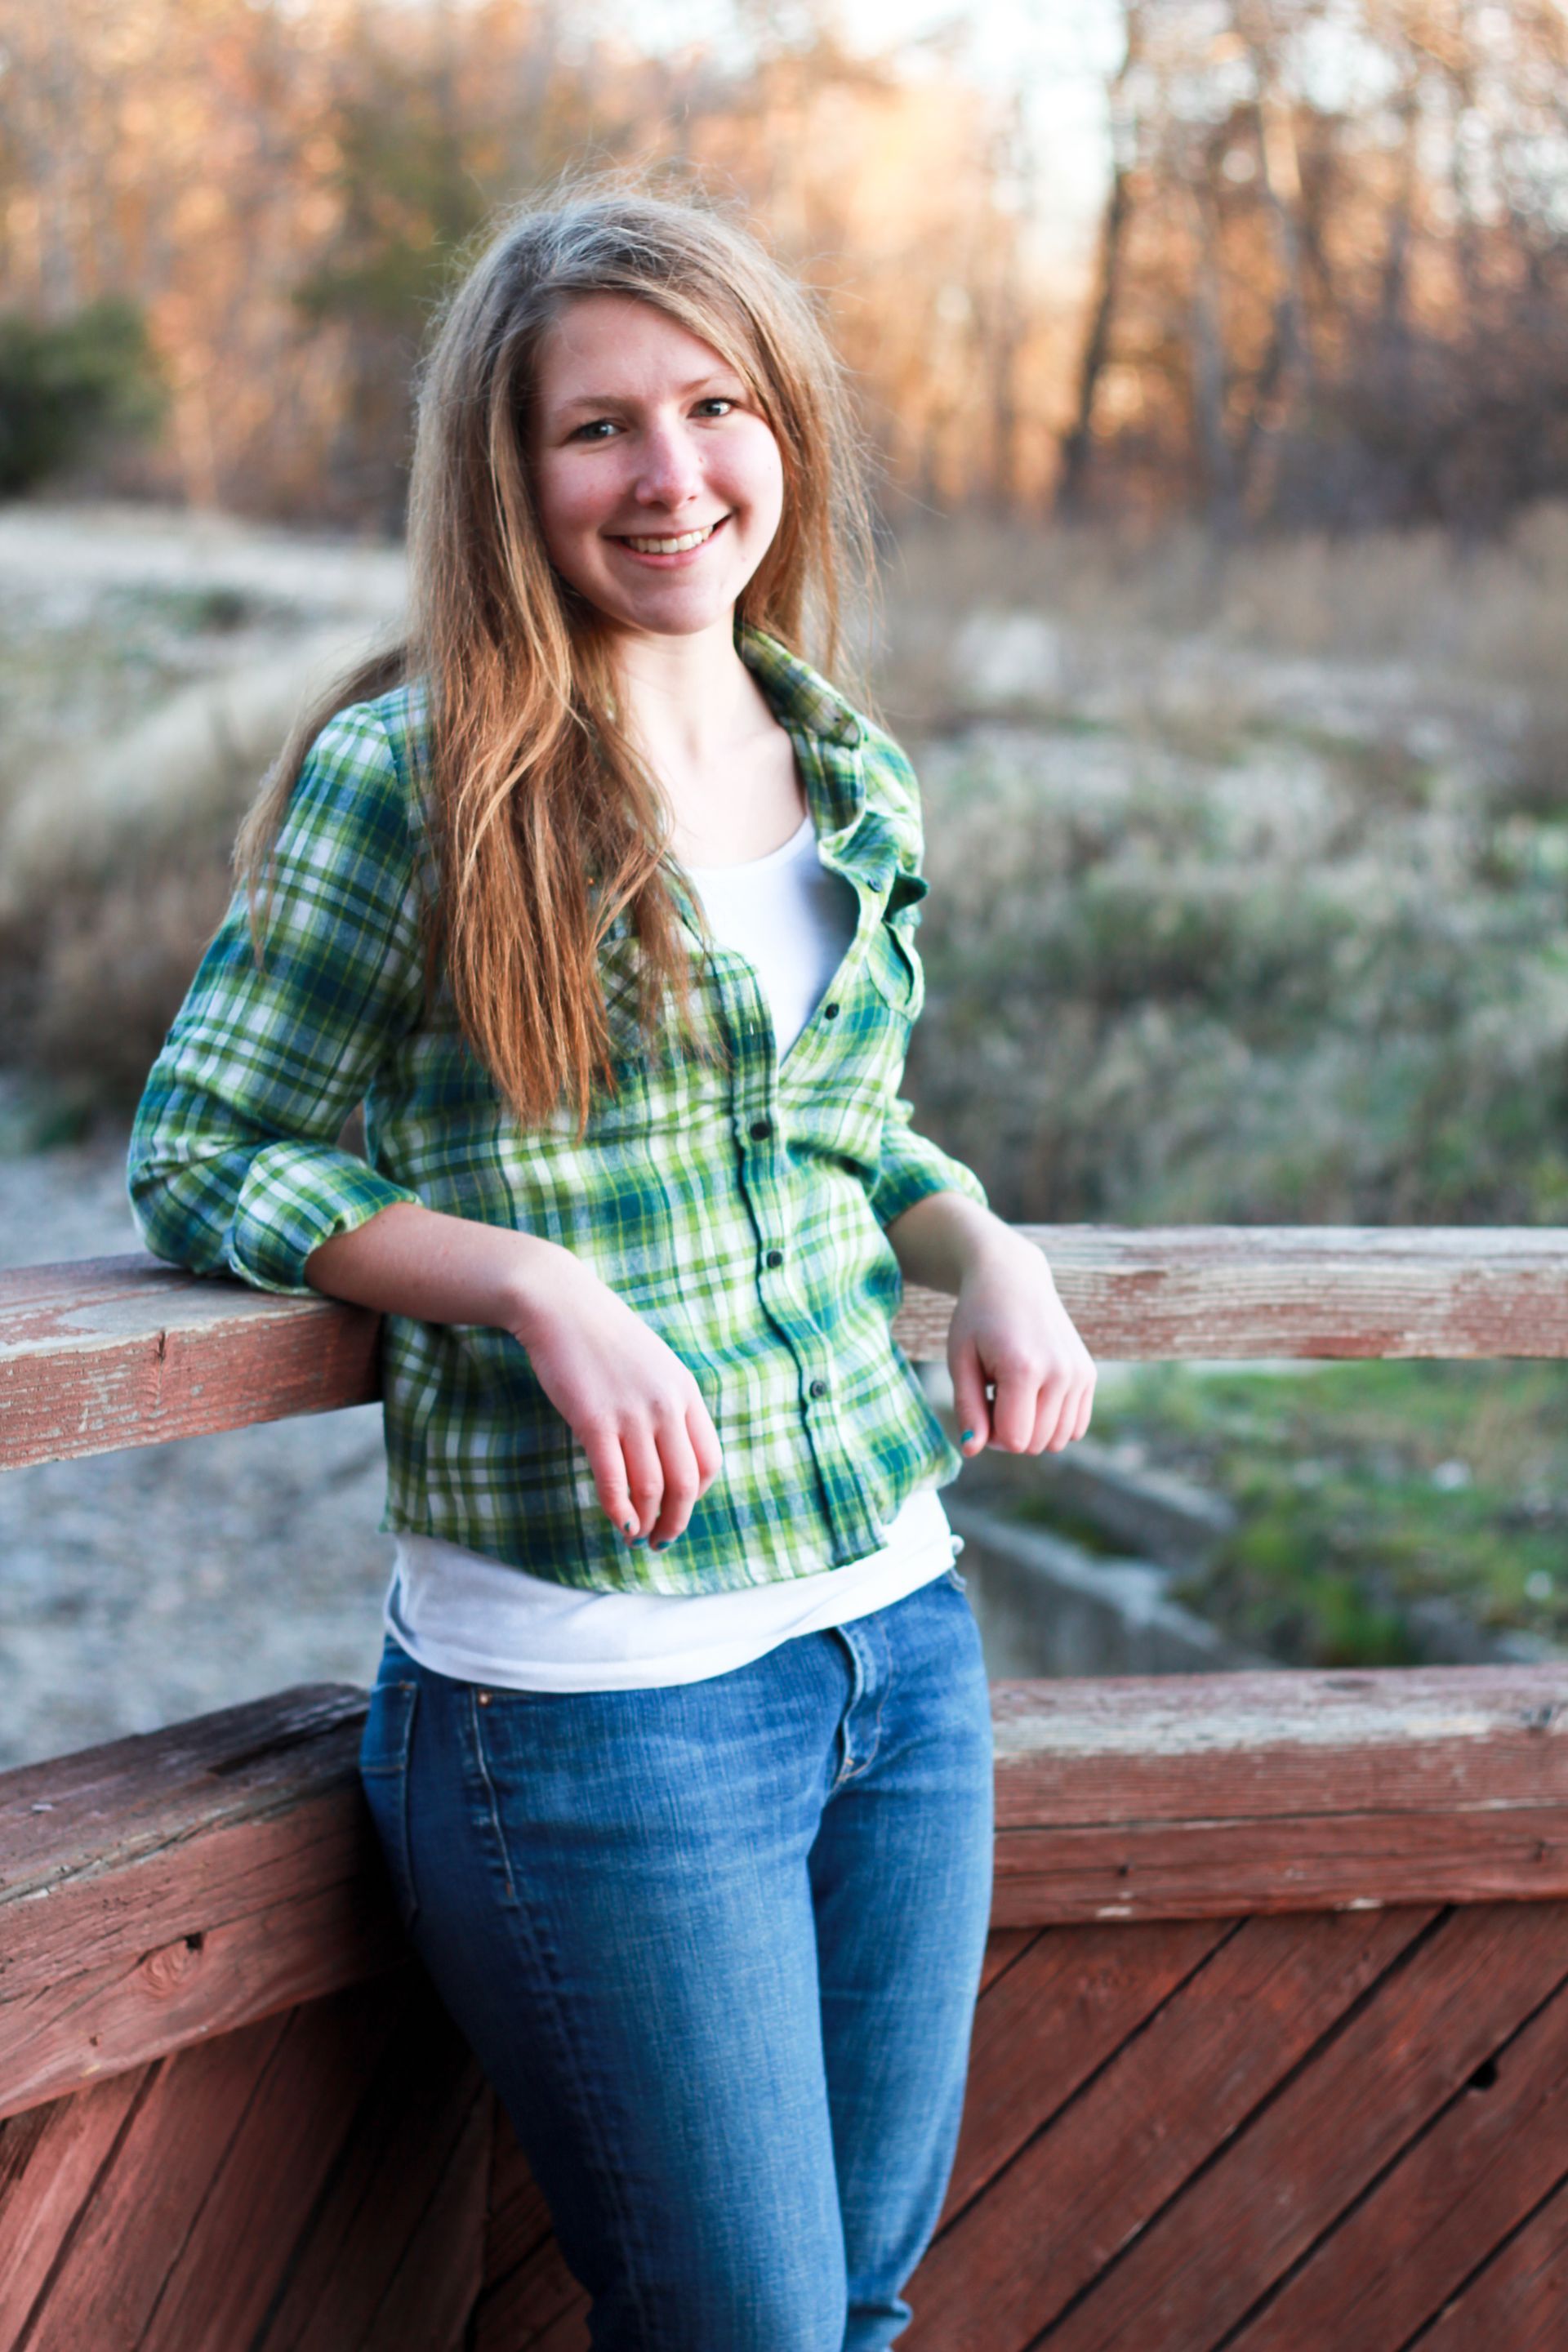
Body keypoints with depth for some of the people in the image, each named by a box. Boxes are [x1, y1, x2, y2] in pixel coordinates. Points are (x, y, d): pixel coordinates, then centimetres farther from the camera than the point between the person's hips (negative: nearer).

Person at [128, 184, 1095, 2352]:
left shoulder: (856, 785, 9)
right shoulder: (414, 778, -10)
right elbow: (201, 1156, -5)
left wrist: (983, 1246, 1)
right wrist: (538, 1283, -19)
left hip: (904, 1642, 6)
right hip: (595, 1693, -6)